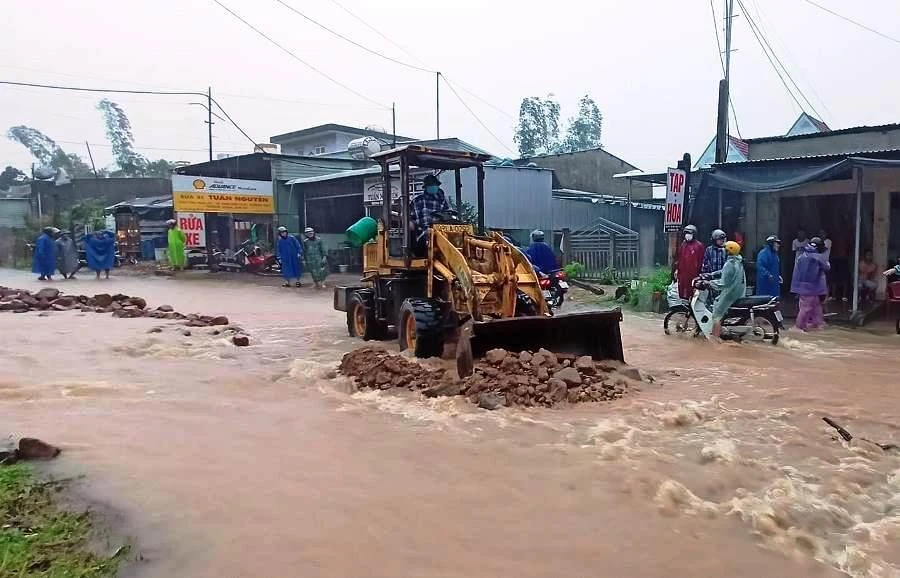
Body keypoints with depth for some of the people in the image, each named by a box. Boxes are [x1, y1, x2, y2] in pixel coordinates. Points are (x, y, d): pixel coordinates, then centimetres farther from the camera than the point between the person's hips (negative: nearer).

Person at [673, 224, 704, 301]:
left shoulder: (699, 245, -3)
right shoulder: (683, 245, 15)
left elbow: (700, 260, -4)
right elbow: (678, 258, 19)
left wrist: (698, 271, -7)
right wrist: (676, 269, 13)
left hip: (693, 273, -6)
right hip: (682, 272, 6)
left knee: (691, 292, -3)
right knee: (682, 292, 9)